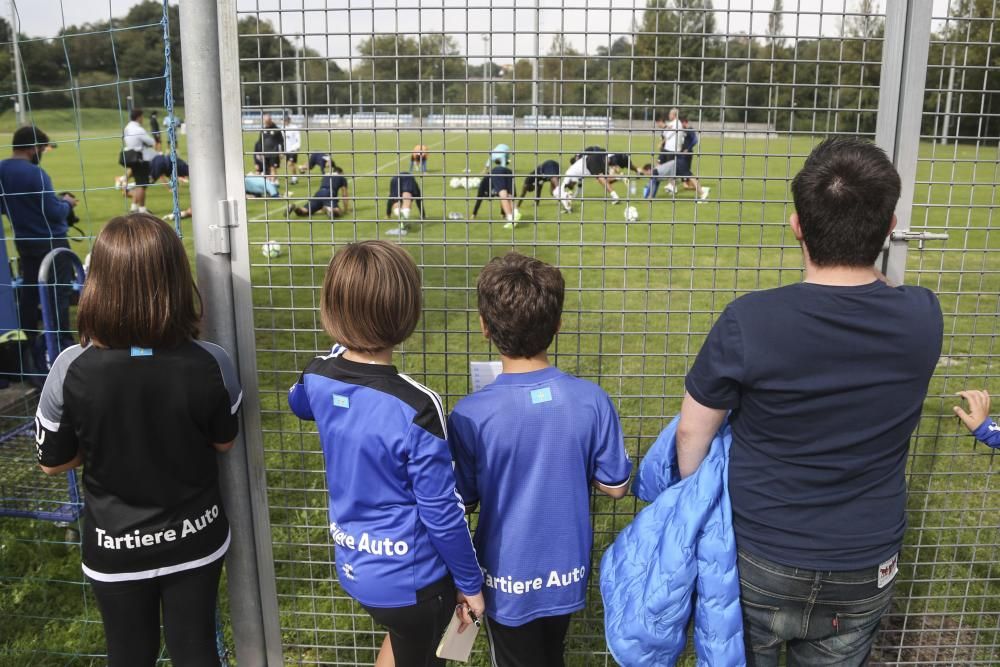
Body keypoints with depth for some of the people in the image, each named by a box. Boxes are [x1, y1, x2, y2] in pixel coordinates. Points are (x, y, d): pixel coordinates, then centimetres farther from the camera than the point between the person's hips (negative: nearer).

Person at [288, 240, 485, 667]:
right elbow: (442, 512, -22)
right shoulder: (415, 408, -30)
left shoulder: (318, 378, -11)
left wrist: (344, 348, 13)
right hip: (410, 578, -6)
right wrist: (470, 583, -7)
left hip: (353, 567, 6)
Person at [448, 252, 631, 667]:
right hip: (567, 569, 3)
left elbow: (463, 503, -11)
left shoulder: (469, 416, -24)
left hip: (510, 578, -2)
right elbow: (616, 487, -6)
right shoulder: (591, 400, -17)